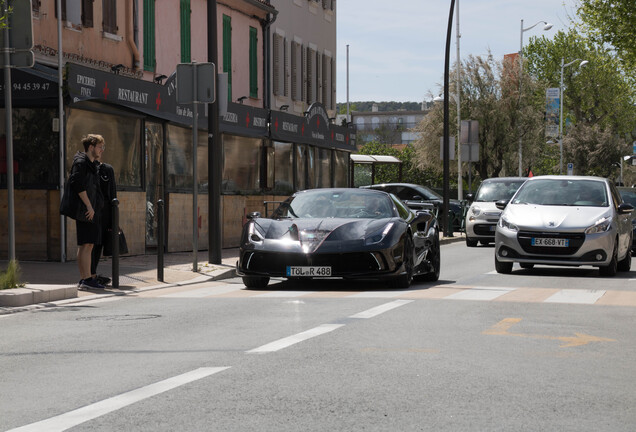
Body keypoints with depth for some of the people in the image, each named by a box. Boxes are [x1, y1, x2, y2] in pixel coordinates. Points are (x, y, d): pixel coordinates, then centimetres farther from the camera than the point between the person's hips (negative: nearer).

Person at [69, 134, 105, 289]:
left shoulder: (91, 164, 22)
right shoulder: (81, 162, -8)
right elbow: (78, 185, -19)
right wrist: (89, 206, -20)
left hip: (92, 209, 10)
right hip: (87, 210, -10)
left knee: (87, 245, 9)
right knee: (86, 244, -11)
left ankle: (84, 280, 11)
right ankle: (87, 279, -13)